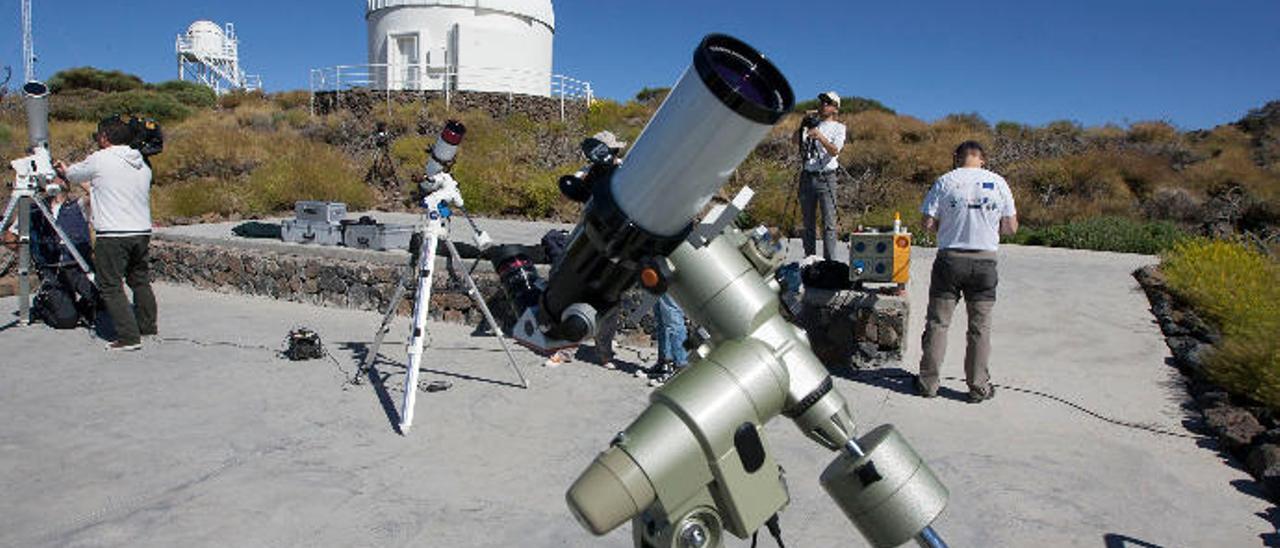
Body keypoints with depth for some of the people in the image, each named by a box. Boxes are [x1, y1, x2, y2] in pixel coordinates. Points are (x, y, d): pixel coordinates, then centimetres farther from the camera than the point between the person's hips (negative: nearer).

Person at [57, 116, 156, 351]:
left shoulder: (99, 160, -5)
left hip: (112, 236, -6)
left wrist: (64, 169, 37)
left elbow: (73, 175, 13)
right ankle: (147, 326, 25)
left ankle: (129, 336, -5)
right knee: (140, 280, 18)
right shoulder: (143, 166, 11)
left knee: (111, 286, -1)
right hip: (142, 232, 6)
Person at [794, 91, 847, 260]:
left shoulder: (838, 127, 8)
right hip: (807, 177, 4)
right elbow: (796, 141, 2)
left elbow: (834, 151, -9)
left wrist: (821, 137, -24)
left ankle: (829, 261, -7)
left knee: (828, 223, -8)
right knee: (808, 222, 6)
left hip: (826, 178, -3)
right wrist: (803, 125, -13)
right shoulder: (811, 125, 18)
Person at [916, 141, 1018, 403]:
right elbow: (1011, 227, 4)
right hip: (985, 261, 1)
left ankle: (928, 382, 13)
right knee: (980, 326, 9)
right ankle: (978, 386, 16)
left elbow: (928, 223, -7)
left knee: (938, 323, 7)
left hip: (950, 259, -1)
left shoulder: (945, 181, -4)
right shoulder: (998, 182, 0)